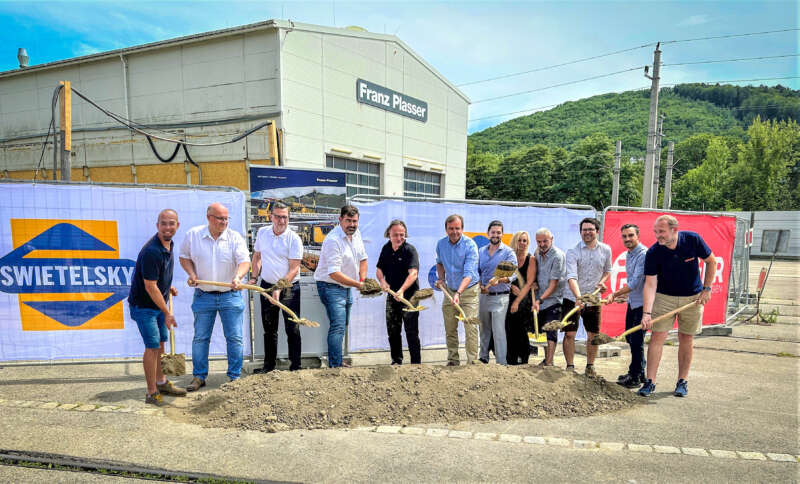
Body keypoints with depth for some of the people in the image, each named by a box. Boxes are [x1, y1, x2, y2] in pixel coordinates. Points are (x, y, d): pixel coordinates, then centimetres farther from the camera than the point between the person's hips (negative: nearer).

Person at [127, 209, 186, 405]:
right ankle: (152, 393, 4)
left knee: (161, 342, 18)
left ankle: (161, 382, 33)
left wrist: (168, 288, 12)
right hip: (143, 305, -9)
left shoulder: (168, 244, 2)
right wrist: (167, 313, -21)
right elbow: (150, 287, -26)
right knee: (152, 346, -6)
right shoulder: (152, 251, -27)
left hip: (158, 303, 9)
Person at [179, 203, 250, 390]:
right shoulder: (193, 235, -1)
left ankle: (235, 377, 15)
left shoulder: (235, 238, -5)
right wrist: (191, 274, -5)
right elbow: (184, 256, 12)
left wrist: (238, 277, -33)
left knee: (234, 338, 2)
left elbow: (245, 261, -13)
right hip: (203, 296, 1)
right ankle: (199, 376, 23)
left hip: (230, 296, -1)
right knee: (200, 338, 9)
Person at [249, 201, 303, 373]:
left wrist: (280, 289, -22)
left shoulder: (294, 238, -12)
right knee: (269, 328, 14)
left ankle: (295, 367, 8)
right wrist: (254, 277, 4)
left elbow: (294, 269, -15)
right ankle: (269, 365, 26)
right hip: (267, 285, 5)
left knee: (292, 329, -2)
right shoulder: (262, 232, 4)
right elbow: (257, 256, 17)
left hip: (289, 287, -4)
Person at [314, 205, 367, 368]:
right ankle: (335, 367, -12)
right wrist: (358, 285, -27)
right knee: (338, 326, -16)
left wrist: (363, 279, 2)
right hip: (330, 286, -9)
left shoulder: (356, 234, 3)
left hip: (346, 287, 9)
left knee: (343, 324, 16)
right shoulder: (333, 240, -24)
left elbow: (362, 258, 17)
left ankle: (337, 362, 29)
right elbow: (334, 273, -28)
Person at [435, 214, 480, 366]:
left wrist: (458, 293, -38)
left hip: (469, 290, -5)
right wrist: (441, 278, 2)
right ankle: (452, 360, 21)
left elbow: (469, 273, -27)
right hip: (449, 290, 5)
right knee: (450, 329, 9)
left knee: (471, 327, -8)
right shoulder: (441, 244, -2)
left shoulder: (470, 245, -19)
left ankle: (472, 362, -1)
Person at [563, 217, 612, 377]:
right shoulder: (573, 252, -11)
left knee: (593, 334, 9)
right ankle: (570, 367, 9)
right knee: (569, 333, -4)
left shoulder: (606, 250, 2)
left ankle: (590, 367, 25)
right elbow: (571, 277, -22)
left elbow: (607, 270, 19)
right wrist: (578, 296, -37)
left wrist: (602, 282, -2)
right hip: (573, 298, -3)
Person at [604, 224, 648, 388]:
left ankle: (635, 377, 7)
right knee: (630, 337, 16)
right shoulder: (629, 254, 11)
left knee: (636, 339, -5)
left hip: (642, 303, -9)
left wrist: (615, 294, -22)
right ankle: (639, 373, 30)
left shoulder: (643, 254, -20)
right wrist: (623, 295, 22)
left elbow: (635, 282, -24)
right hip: (632, 302, 10)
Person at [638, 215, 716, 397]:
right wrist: (647, 312, -31)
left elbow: (711, 261, 1)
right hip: (664, 297, -1)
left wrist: (707, 289, -5)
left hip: (693, 297, 1)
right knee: (657, 336, -7)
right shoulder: (653, 253, -18)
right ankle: (650, 382, -1)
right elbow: (650, 284, -22)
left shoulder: (693, 239, -16)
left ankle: (682, 381, 19)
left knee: (686, 339, 7)